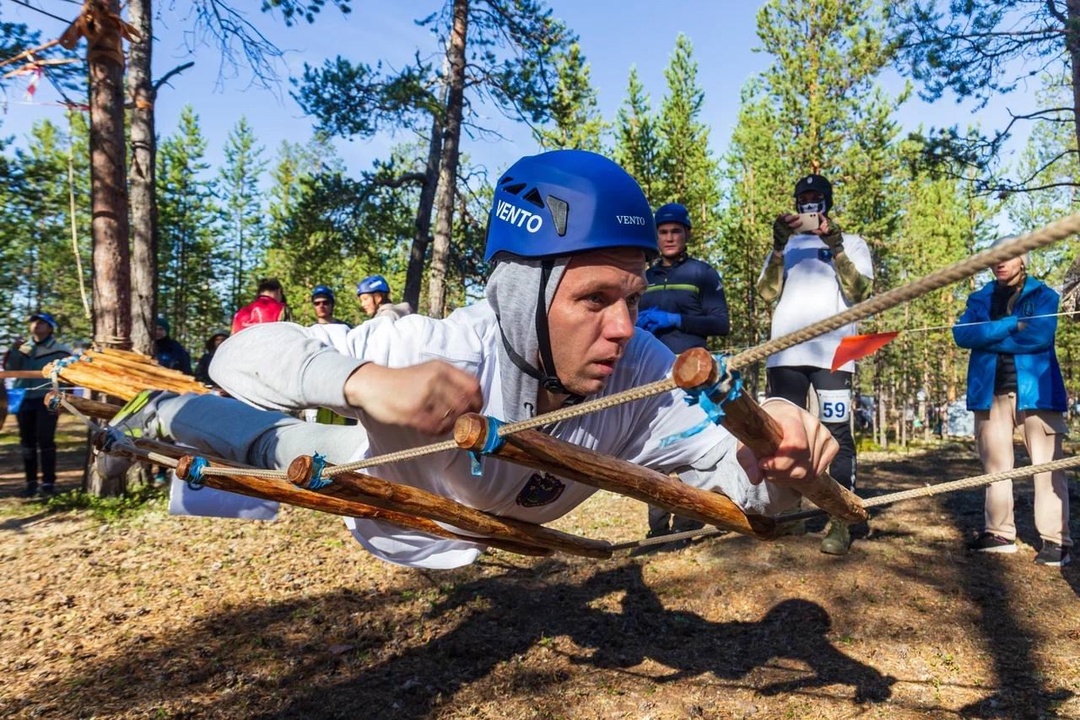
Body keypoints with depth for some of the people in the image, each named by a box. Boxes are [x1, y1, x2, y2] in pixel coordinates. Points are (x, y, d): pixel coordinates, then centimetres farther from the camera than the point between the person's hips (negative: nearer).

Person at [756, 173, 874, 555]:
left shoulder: (852, 243, 15)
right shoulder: (786, 245, 21)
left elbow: (859, 292, -2)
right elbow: (767, 292, 5)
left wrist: (835, 247, -11)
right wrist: (779, 245, -6)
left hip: (832, 352, -3)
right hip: (786, 352, 3)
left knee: (836, 432, -8)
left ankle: (840, 521, -8)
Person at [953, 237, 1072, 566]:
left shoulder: (1043, 295, 5)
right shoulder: (979, 299, 14)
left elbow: (1040, 336, -13)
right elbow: (962, 333, -4)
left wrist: (988, 337, -7)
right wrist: (1010, 325, -13)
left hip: (1034, 390, -3)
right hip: (990, 392, 4)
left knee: (1046, 466, -5)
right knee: (996, 466, 8)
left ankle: (1057, 540, 0)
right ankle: (1000, 533, 16)